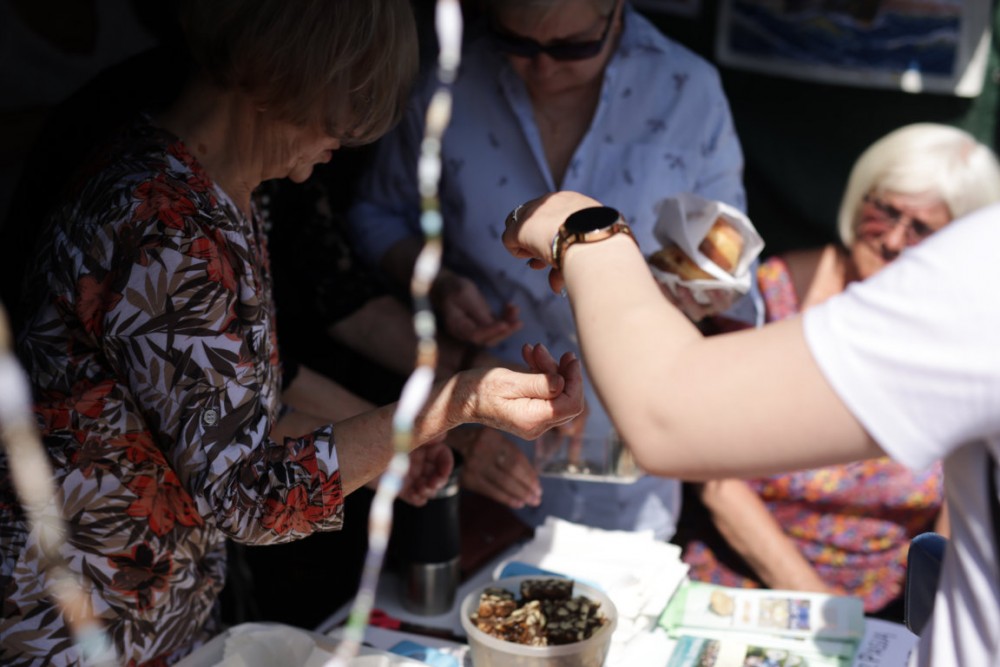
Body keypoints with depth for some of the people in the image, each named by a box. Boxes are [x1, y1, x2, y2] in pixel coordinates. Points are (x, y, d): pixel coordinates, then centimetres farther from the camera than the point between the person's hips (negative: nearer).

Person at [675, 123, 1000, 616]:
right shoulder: (775, 292, -9)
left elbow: (956, 512, 8)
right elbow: (721, 483, -9)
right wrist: (813, 599, -13)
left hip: (886, 608, 2)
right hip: (740, 584, -2)